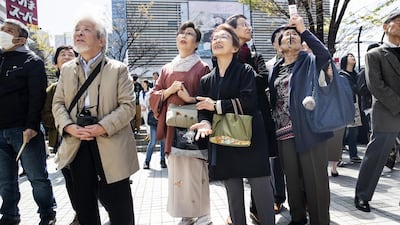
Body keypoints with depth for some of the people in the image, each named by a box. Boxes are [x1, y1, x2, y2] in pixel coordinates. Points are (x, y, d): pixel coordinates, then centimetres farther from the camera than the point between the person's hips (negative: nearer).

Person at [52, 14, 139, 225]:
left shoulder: (118, 69, -2)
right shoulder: (67, 69, 12)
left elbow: (128, 105, -9)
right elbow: (58, 103, 10)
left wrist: (102, 127, -19)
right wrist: (69, 126, -10)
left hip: (111, 145, -4)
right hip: (77, 144, 4)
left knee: (118, 203, 5)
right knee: (83, 202, 17)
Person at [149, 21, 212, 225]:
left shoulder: (202, 68, 1)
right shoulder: (167, 69, 14)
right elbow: (154, 97, 11)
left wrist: (190, 98, -19)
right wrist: (169, 91, -7)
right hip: (173, 128, 4)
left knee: (196, 172, -3)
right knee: (177, 172, 6)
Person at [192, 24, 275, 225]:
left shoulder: (245, 71, -2)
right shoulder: (207, 80, 11)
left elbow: (248, 101, -16)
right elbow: (203, 111, 7)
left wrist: (217, 106, -14)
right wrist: (205, 122, -16)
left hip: (250, 140, -4)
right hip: (224, 144, 4)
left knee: (261, 191, -2)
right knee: (233, 195, 12)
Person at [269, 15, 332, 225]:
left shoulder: (309, 61, 2)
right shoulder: (276, 68, 14)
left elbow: (325, 55, -21)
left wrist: (303, 29, -16)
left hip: (308, 129, -5)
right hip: (284, 131, 5)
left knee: (315, 178, 0)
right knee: (292, 178, 15)